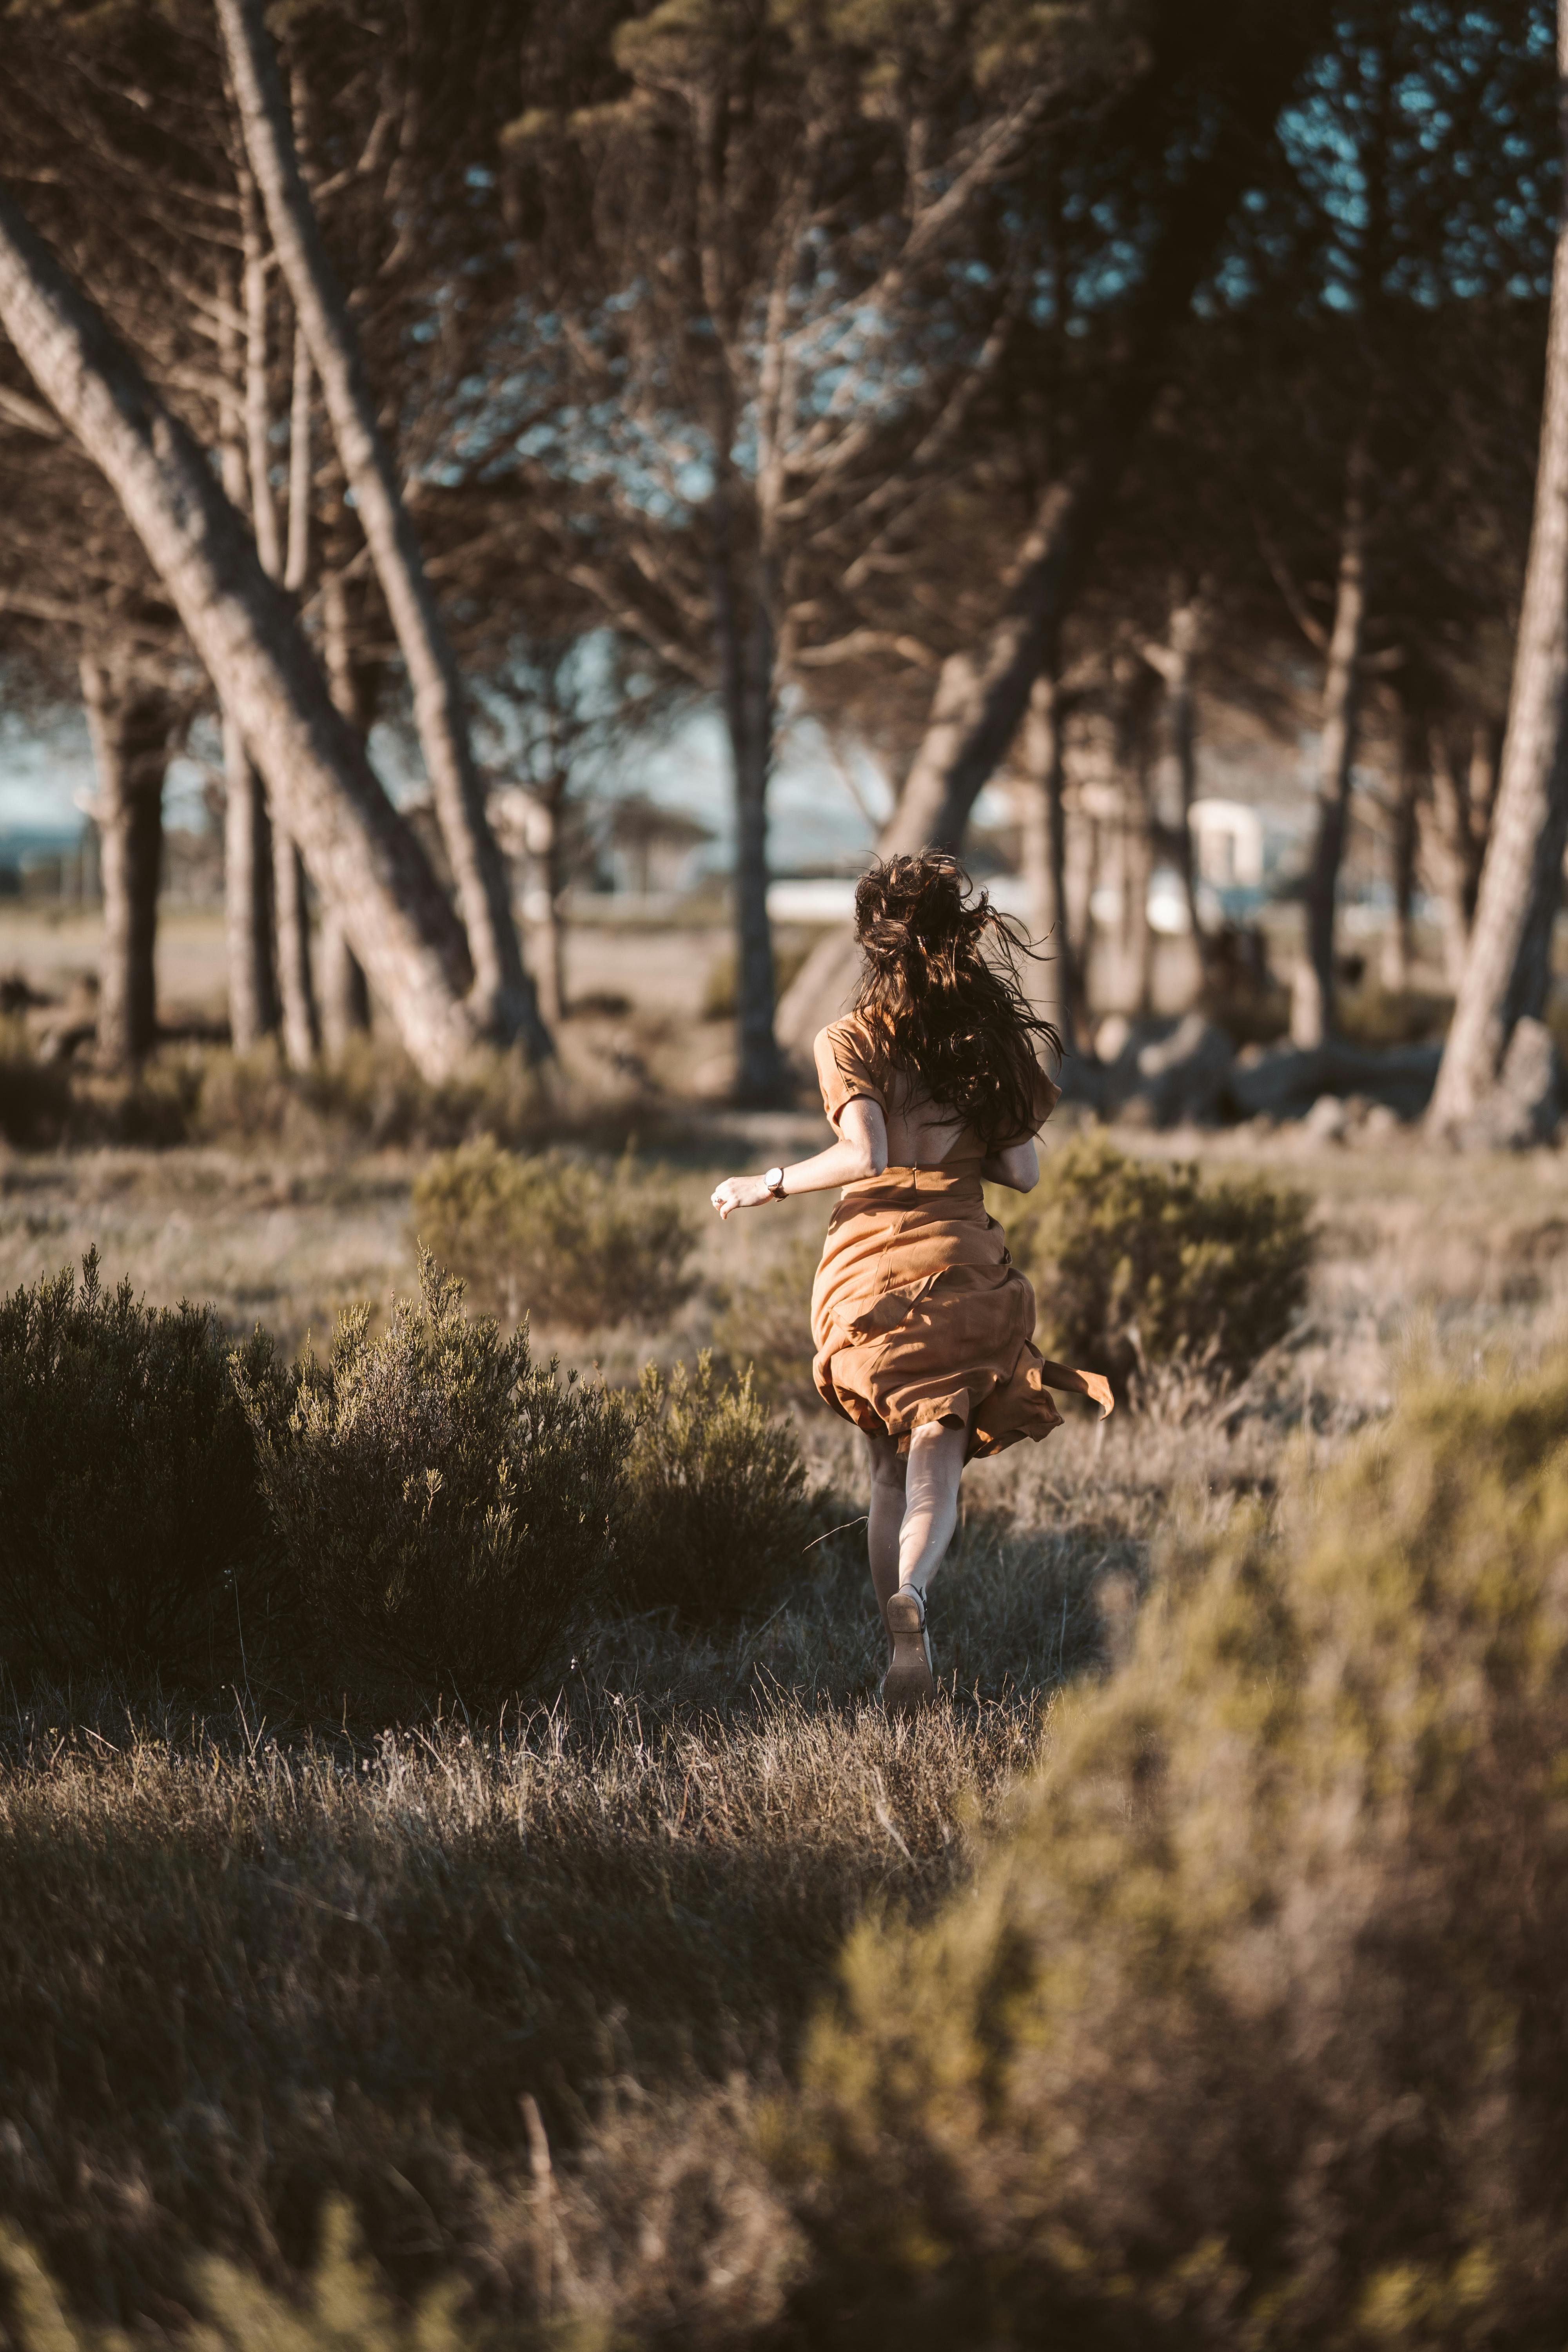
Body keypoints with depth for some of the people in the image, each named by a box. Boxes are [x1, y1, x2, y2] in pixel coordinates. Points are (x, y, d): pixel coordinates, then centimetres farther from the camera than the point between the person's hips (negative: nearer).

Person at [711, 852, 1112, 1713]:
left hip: (867, 1265, 0)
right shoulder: (991, 1038, 7)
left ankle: (900, 1643, 10)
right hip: (959, 1258, 1)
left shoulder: (851, 1041, -2)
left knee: (890, 1473, 14)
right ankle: (912, 1593, -35)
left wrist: (768, 1186, -3)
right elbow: (1022, 1171, 6)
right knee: (937, 1460, -6)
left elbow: (864, 1157, -16)